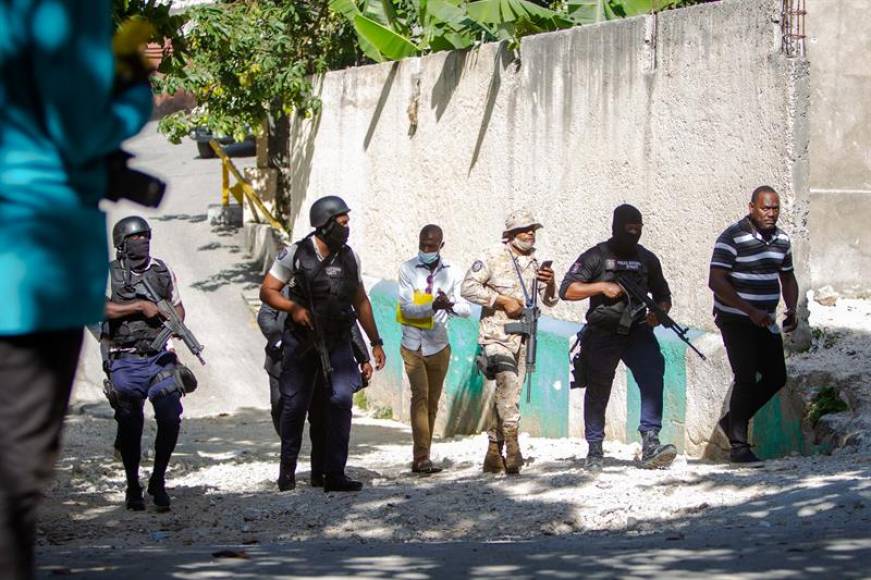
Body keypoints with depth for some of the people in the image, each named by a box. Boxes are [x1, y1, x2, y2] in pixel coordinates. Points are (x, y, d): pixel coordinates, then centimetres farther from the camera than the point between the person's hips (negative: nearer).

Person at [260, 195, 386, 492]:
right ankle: (287, 469, 24)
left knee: (341, 399, -12)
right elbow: (267, 291, -4)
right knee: (294, 405, 5)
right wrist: (294, 308, -22)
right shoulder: (296, 254, -7)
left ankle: (334, 474, -10)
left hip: (337, 342, 2)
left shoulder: (349, 257, 6)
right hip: (301, 342, -2)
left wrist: (375, 342, 15)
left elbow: (361, 302, 15)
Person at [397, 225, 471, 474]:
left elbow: (467, 308, -1)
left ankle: (421, 457, 17)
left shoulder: (450, 272, 3)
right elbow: (407, 308, -14)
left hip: (439, 346, 4)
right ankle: (421, 457, -22)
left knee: (432, 403, 8)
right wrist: (433, 306, -30)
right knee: (420, 396, -17)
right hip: (413, 345, -4)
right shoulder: (408, 269, -6)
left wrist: (450, 303, -23)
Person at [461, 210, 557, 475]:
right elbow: (468, 287, -11)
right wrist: (503, 300, -15)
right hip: (496, 333, -6)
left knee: (508, 393, 7)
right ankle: (512, 444, -27)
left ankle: (494, 454, 15)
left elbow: (550, 301, 14)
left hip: (522, 335, 6)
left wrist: (550, 283, -8)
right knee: (508, 382, -25)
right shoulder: (493, 258, -4)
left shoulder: (534, 263, 12)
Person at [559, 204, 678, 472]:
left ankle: (650, 445, -26)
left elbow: (663, 296, 22)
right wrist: (602, 286, -17)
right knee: (598, 392, 5)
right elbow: (566, 290, -7)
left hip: (637, 332, 2)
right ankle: (594, 451, 18)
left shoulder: (647, 259, 12)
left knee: (653, 377, -20)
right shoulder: (596, 257, -1)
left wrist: (659, 312, 0)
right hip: (603, 336, -2)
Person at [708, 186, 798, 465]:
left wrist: (791, 309, 0)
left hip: (765, 321, 7)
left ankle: (733, 421, 24)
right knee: (746, 378, -10)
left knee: (776, 377, 7)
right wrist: (750, 311, -26)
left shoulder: (781, 239, 6)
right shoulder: (732, 237, -16)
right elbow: (716, 281, -22)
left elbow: (787, 277, 19)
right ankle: (739, 445, -4)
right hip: (736, 320, -7)